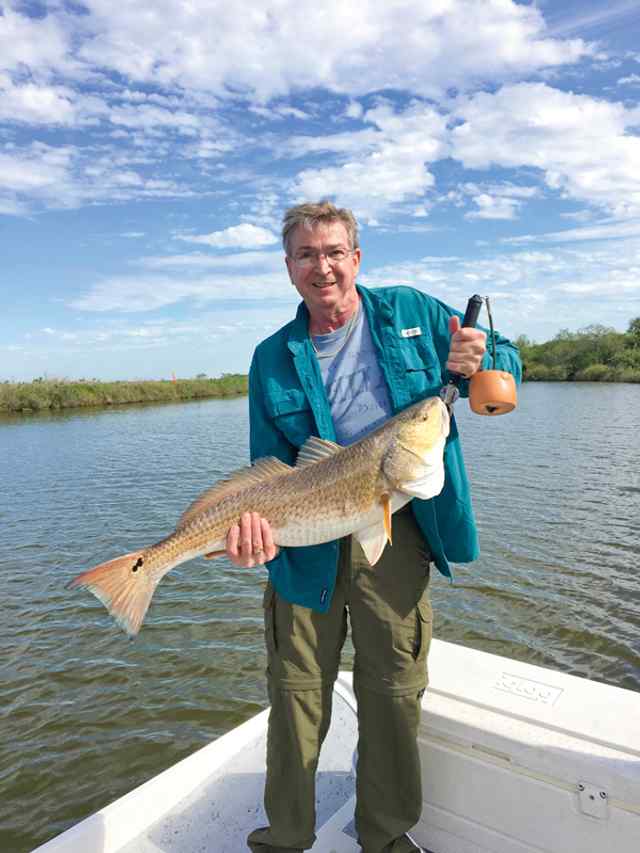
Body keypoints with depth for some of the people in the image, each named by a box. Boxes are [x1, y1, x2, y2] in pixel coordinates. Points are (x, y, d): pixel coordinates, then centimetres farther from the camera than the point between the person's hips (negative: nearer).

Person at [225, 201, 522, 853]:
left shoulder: (413, 313, 3)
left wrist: (477, 365, -15)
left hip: (396, 535, 0)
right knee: (296, 694, 12)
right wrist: (255, 516, -19)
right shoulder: (273, 357, 4)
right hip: (305, 542, 1)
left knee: (394, 694, 12)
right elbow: (269, 461, 2)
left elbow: (506, 363, 9)